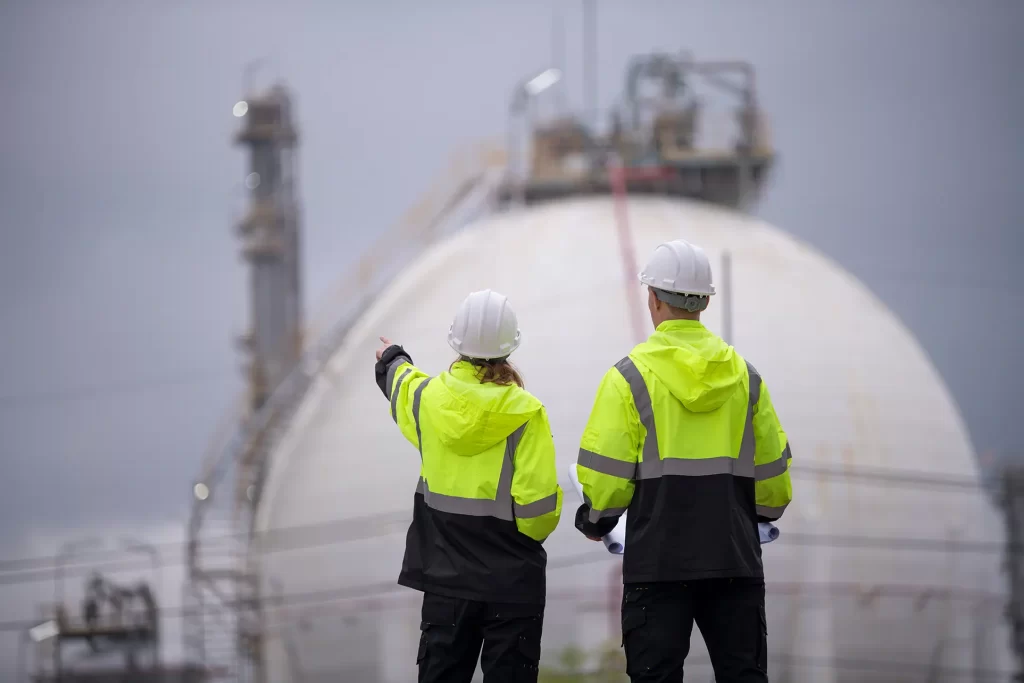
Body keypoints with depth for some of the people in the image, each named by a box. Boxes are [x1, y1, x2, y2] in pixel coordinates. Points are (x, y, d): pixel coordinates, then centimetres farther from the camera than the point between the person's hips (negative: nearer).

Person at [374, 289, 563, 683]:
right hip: (512, 580, -4)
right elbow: (538, 505, -18)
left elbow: (401, 386, 24)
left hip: (445, 577, 4)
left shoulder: (428, 397, -3)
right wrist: (534, 531, 5)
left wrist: (392, 361, 48)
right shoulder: (525, 413, -15)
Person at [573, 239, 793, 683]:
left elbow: (605, 476, -10)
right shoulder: (745, 376, 6)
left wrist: (594, 522, 10)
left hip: (659, 562, -3)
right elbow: (772, 473, 9)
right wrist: (762, 514, 29)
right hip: (735, 562, 3)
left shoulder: (630, 376, -6)